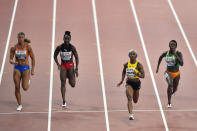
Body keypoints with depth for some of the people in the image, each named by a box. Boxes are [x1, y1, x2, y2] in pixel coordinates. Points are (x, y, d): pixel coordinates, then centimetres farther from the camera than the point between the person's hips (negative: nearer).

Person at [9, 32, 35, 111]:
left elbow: (33, 58, 0)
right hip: (17, 68, 2)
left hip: (26, 68, -2)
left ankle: (27, 81, 27)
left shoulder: (28, 47, -6)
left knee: (25, 88, -11)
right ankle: (19, 105, 15)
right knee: (17, 87, -1)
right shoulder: (14, 48, -1)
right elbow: (10, 59, 3)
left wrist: (32, 70, -3)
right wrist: (12, 62, -22)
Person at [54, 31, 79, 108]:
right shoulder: (59, 47, -8)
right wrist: (58, 64, -7)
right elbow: (55, 56, 6)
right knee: (63, 83, -10)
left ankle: (70, 77, 41)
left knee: (72, 85, 1)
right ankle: (64, 102, -5)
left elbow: (76, 58, -4)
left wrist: (76, 69, -11)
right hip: (63, 66, 0)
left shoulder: (72, 47, -11)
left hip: (70, 66, 0)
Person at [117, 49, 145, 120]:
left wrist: (137, 74, -34)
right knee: (129, 98, -21)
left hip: (136, 83, 0)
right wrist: (122, 80, 7)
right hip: (129, 83, 0)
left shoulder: (139, 65, -12)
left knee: (135, 101, 16)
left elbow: (143, 75, -15)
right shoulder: (126, 64, -3)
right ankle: (131, 114, -22)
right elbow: (124, 72, 17)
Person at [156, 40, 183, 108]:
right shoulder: (166, 53, -9)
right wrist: (157, 67, 17)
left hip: (177, 73, 1)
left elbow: (182, 64, -28)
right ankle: (169, 102, -18)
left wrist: (176, 55, -33)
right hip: (168, 72, -1)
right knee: (170, 84, -29)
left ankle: (170, 94, 56)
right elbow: (160, 57, 15)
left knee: (174, 89, 17)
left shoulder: (178, 53, -15)